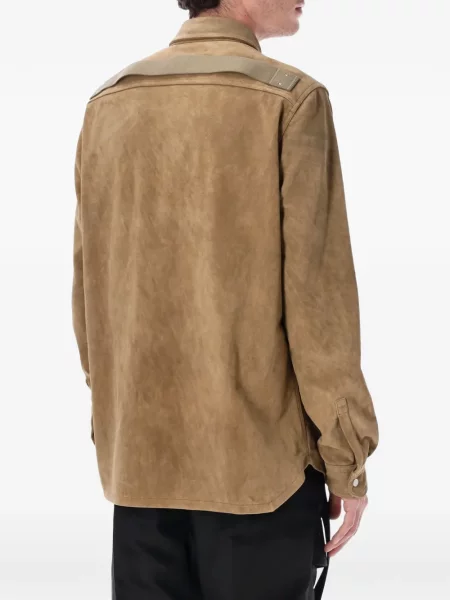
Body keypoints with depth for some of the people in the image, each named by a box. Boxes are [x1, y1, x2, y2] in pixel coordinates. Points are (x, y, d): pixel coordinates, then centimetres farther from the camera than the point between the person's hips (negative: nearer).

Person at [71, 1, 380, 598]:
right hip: (259, 457, -4)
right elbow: (317, 287, -12)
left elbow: (88, 286, 9)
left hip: (139, 457, 5)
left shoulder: (107, 104, 6)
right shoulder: (289, 99, -10)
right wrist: (346, 457, -4)